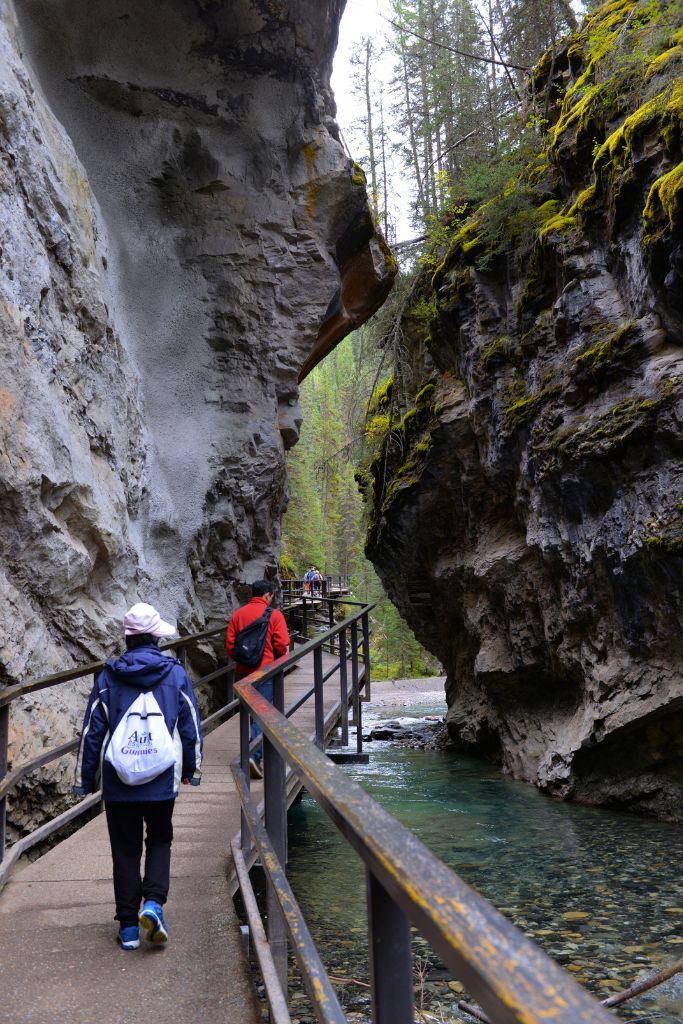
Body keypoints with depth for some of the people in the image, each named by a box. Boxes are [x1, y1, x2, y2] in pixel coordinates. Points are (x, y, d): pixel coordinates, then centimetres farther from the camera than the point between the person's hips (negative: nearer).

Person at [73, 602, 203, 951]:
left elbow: (91, 731, 0)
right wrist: (190, 769, 16)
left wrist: (85, 779, 9)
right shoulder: (176, 674, -4)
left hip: (117, 782, 1)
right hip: (162, 781, 0)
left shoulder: (108, 677, -4)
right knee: (159, 840, 19)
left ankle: (128, 927, 17)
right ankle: (153, 903, -1)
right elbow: (191, 727, 2)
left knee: (125, 850, 13)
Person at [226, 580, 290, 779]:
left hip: (242, 671, 5)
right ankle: (255, 755, -17)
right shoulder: (274, 614, -6)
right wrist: (278, 662, 10)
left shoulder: (237, 614, 5)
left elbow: (229, 643, 3)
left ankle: (252, 751, 30)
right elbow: (282, 645, -9)